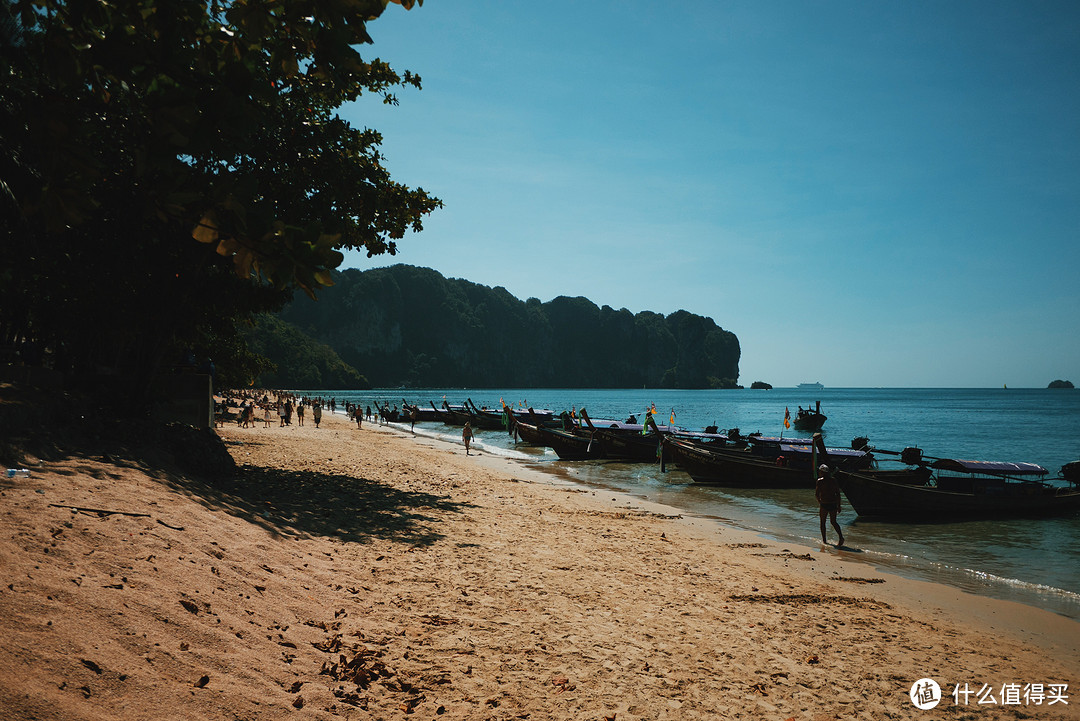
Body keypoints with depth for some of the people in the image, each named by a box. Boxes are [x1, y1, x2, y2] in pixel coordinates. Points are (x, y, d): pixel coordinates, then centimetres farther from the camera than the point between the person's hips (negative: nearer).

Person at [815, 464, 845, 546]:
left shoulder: (820, 481, -8)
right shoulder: (833, 480, 5)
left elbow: (816, 493, -9)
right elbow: (838, 493, 6)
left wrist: (819, 501, 10)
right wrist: (839, 505, 12)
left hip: (824, 504, -4)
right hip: (833, 504, 4)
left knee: (823, 522, 14)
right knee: (834, 522, 16)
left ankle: (824, 540, 17)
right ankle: (841, 536, -5)